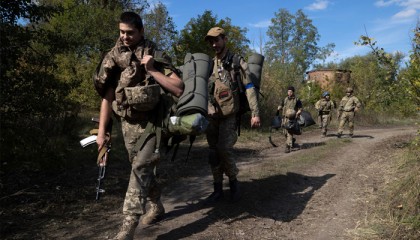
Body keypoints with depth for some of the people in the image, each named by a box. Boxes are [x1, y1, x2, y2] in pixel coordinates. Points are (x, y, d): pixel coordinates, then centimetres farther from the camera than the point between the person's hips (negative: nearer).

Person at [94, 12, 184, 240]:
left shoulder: (156, 55, -7)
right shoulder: (113, 58, 2)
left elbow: (179, 89, -14)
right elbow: (107, 96, 3)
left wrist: (152, 70, -20)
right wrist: (101, 131, 0)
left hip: (151, 122, -4)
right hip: (128, 124, 4)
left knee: (140, 168, -14)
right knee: (142, 168, 15)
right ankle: (156, 207, 37)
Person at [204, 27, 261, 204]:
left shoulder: (237, 62, -2)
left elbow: (249, 88, -7)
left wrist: (255, 113, -15)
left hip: (229, 116, -5)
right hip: (211, 116, 5)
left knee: (224, 150, -15)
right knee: (213, 153, 5)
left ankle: (234, 182, 10)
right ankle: (218, 190, 17)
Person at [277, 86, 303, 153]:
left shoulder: (297, 100, -2)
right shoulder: (285, 99, 11)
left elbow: (301, 108, 2)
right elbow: (280, 106, 22)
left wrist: (297, 113, -15)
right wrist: (279, 108, -1)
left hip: (292, 119, -5)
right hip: (285, 118, 5)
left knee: (290, 133, -12)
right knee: (285, 132, 12)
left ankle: (288, 147, -10)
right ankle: (292, 141, 38)